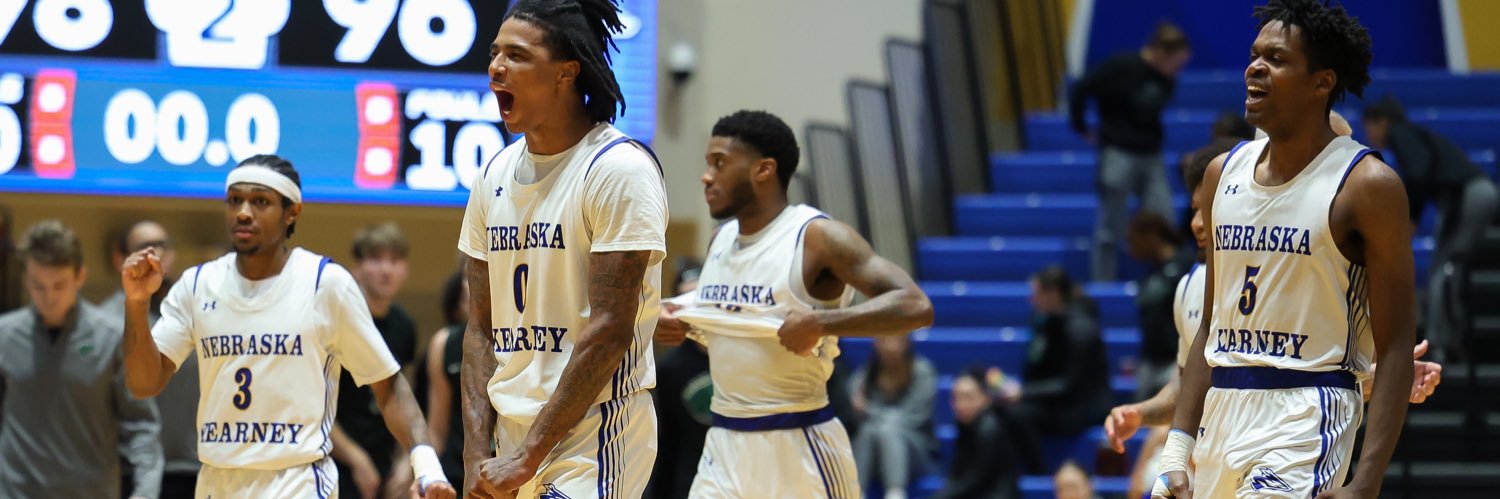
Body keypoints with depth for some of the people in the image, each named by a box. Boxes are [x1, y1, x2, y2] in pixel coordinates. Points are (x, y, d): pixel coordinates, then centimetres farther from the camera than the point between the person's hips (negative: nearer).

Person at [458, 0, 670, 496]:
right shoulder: (494, 175, 11)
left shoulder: (618, 168, -11)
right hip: (514, 436, 7)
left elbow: (609, 330, -16)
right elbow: (481, 327, 13)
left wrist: (527, 458, -17)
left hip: (594, 439, -7)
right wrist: (477, 456, 1)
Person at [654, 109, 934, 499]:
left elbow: (915, 307, -22)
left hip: (798, 445, -6)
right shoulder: (721, 239, 10)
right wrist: (681, 326, 5)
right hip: (725, 443, 6)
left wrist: (819, 323, -29)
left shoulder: (817, 238, -12)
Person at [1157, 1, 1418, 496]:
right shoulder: (1224, 173, 11)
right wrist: (1177, 452, 10)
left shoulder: (1368, 186, -8)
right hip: (1222, 413, 7)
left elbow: (1396, 348, -10)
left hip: (1306, 418, -7)